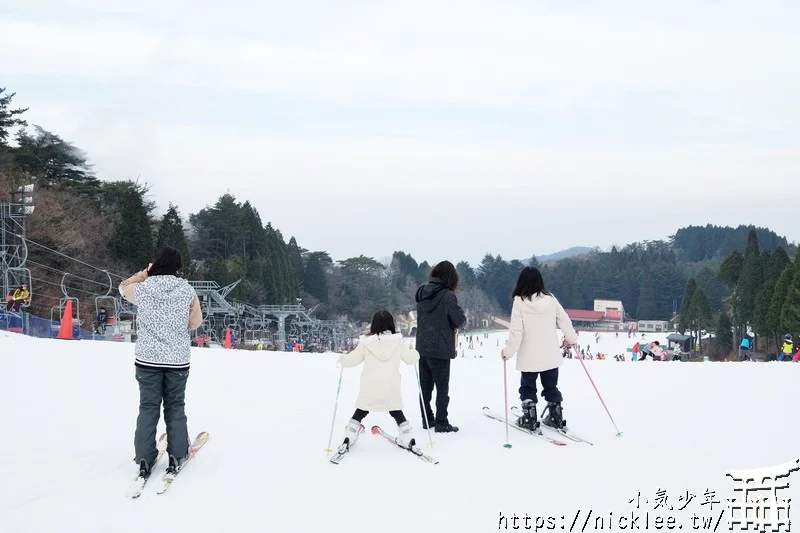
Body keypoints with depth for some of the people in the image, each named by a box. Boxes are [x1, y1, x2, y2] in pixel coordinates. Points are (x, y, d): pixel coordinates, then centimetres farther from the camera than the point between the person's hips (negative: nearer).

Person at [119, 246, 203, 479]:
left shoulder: (142, 289, -9)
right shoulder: (187, 290, -8)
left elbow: (123, 287, 15)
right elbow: (196, 321, 4)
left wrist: (145, 273, 17)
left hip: (148, 358, 0)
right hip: (178, 360, 0)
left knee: (148, 408, 9)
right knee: (175, 408, 13)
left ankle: (144, 460, 7)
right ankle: (176, 457, 13)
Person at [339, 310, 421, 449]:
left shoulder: (366, 343, -6)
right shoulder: (397, 342, -4)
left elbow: (352, 359, 2)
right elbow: (411, 358, 6)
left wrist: (342, 359, 24)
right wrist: (415, 353, 30)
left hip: (369, 390, 0)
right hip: (391, 389, 1)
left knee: (360, 412, 13)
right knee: (397, 413, 17)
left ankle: (348, 439, 8)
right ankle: (408, 439, 13)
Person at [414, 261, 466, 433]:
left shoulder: (422, 293, 3)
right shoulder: (447, 296, -17)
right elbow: (460, 320, -16)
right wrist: (455, 325, 7)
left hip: (422, 346, 6)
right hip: (440, 349, -6)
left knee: (425, 385, 15)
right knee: (442, 388, 3)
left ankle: (427, 419, 23)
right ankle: (441, 423, 4)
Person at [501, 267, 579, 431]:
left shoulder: (519, 302, -14)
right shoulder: (550, 299, -5)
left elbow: (516, 331, -15)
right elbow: (564, 320, 3)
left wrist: (508, 351, -3)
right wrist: (571, 338, 20)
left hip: (529, 357, -3)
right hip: (551, 356, 3)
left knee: (528, 387, 13)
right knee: (551, 387, 18)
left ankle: (530, 419, 10)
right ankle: (556, 417, 20)